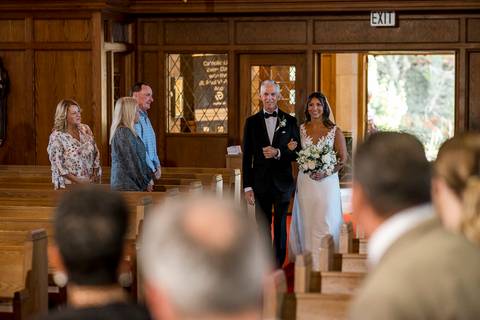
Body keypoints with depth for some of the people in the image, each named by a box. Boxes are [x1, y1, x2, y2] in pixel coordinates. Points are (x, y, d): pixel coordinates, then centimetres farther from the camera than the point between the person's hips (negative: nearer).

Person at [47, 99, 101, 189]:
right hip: (69, 185, -4)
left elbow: (96, 153, 9)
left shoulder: (85, 129, 4)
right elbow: (58, 166, -13)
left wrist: (94, 175, -1)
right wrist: (78, 181, -16)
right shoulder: (57, 136, -12)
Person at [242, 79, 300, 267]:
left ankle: (278, 265, 15)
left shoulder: (290, 121, 3)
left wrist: (278, 153, -16)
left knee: (280, 227, 6)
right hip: (261, 183, 0)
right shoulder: (252, 122, 3)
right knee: (263, 227, 6)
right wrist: (247, 186, -4)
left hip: (282, 183, 0)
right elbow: (247, 158, 1)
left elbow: (298, 153, 3)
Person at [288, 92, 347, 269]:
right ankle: (309, 260, 13)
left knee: (325, 221, -2)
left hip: (327, 180, -2)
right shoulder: (301, 129, 6)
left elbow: (343, 158, -3)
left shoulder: (334, 131, -2)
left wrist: (326, 173, -14)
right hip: (305, 180, 2)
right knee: (306, 221, 4)